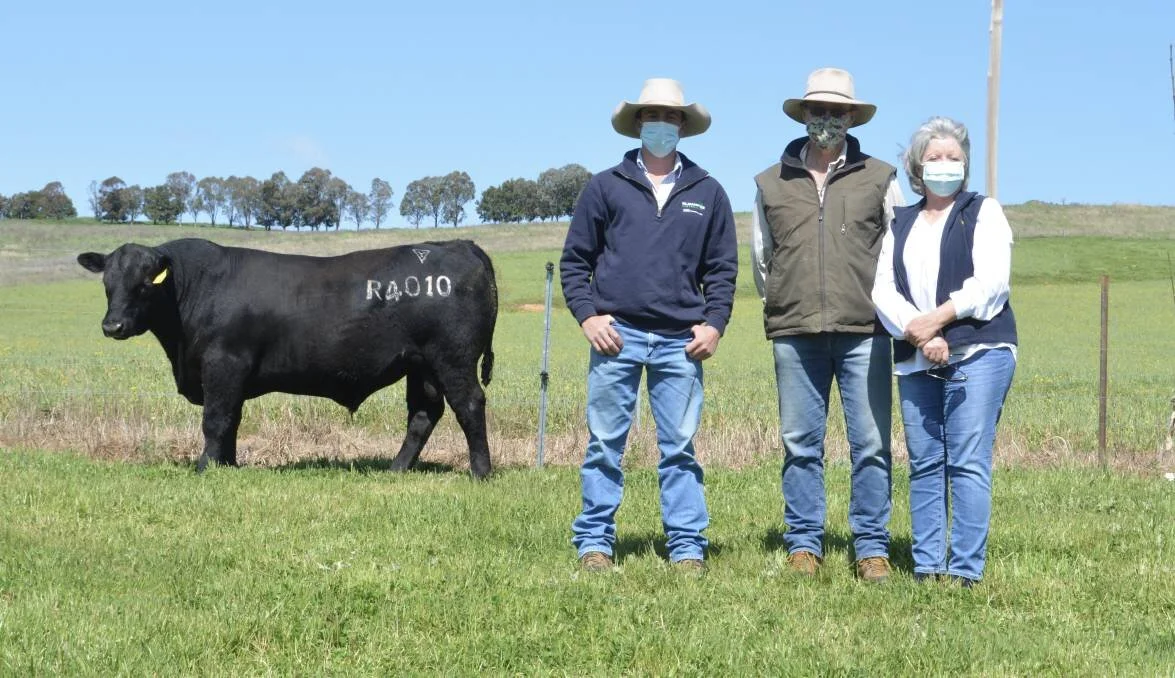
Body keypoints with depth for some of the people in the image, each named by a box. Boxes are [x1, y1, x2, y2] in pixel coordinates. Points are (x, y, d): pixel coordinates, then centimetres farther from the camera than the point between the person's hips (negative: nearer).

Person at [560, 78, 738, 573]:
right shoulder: (606, 187, 8)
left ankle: (687, 546, 8)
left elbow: (722, 268, 13)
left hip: (680, 341, 1)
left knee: (679, 447, 3)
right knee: (605, 444, 2)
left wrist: (714, 324, 0)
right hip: (617, 334, -1)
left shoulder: (707, 193, 12)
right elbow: (574, 259, 8)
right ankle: (594, 542, 9)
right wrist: (587, 315, -4)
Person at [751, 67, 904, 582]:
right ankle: (803, 545, 11)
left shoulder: (879, 178, 9)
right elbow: (760, 258, 21)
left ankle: (872, 548, 4)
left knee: (871, 444, -2)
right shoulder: (771, 183, 13)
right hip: (795, 336, 1)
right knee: (800, 444, 4)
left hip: (864, 333, -1)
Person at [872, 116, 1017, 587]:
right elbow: (883, 288, 6)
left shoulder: (984, 213, 9)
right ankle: (926, 566, 7)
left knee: (968, 463, -9)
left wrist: (936, 319, -12)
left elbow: (990, 282, -5)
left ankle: (965, 569, -9)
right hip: (915, 361, 4)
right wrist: (918, 335, -10)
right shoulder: (901, 223, 19)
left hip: (977, 354, -4)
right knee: (924, 465, 3)